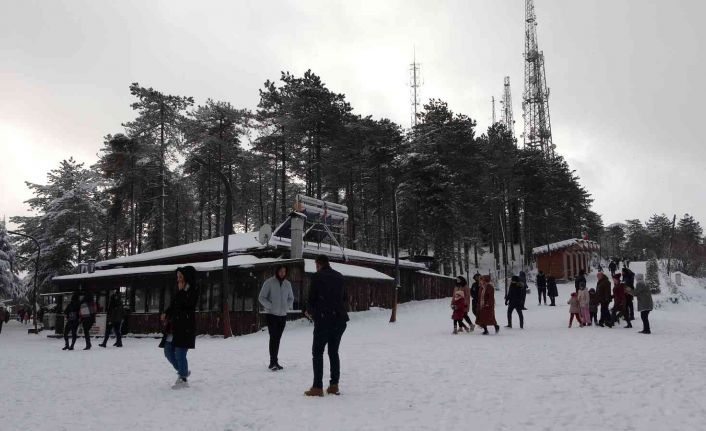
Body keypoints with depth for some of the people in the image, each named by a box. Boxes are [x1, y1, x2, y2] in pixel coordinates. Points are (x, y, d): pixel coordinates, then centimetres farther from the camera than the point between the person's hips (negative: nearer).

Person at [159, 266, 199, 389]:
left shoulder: (193, 290, -8)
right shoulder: (179, 290, 15)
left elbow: (186, 305, -19)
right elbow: (173, 305, 20)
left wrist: (181, 291, -12)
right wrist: (166, 313, 2)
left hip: (185, 327, -8)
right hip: (173, 326, 8)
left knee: (180, 354, -7)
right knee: (168, 351, 9)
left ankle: (183, 379, 8)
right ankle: (183, 371, 28)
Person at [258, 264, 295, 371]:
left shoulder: (287, 284, 7)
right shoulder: (269, 282, -7)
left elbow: (291, 298, 18)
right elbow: (261, 297, -6)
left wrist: (288, 306, 0)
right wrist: (270, 306, -15)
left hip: (283, 314, 5)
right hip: (271, 314, -5)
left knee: (278, 338, 9)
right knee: (273, 337, -11)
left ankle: (275, 361, 17)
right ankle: (273, 362, -8)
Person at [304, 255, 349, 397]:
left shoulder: (317, 277, -7)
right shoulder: (339, 277, 9)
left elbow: (312, 299, -6)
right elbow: (345, 298, 13)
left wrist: (309, 311, 13)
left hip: (323, 320, -5)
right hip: (340, 320, 5)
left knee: (317, 353, 4)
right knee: (334, 352, 15)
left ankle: (317, 387, 0)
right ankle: (334, 385, 14)